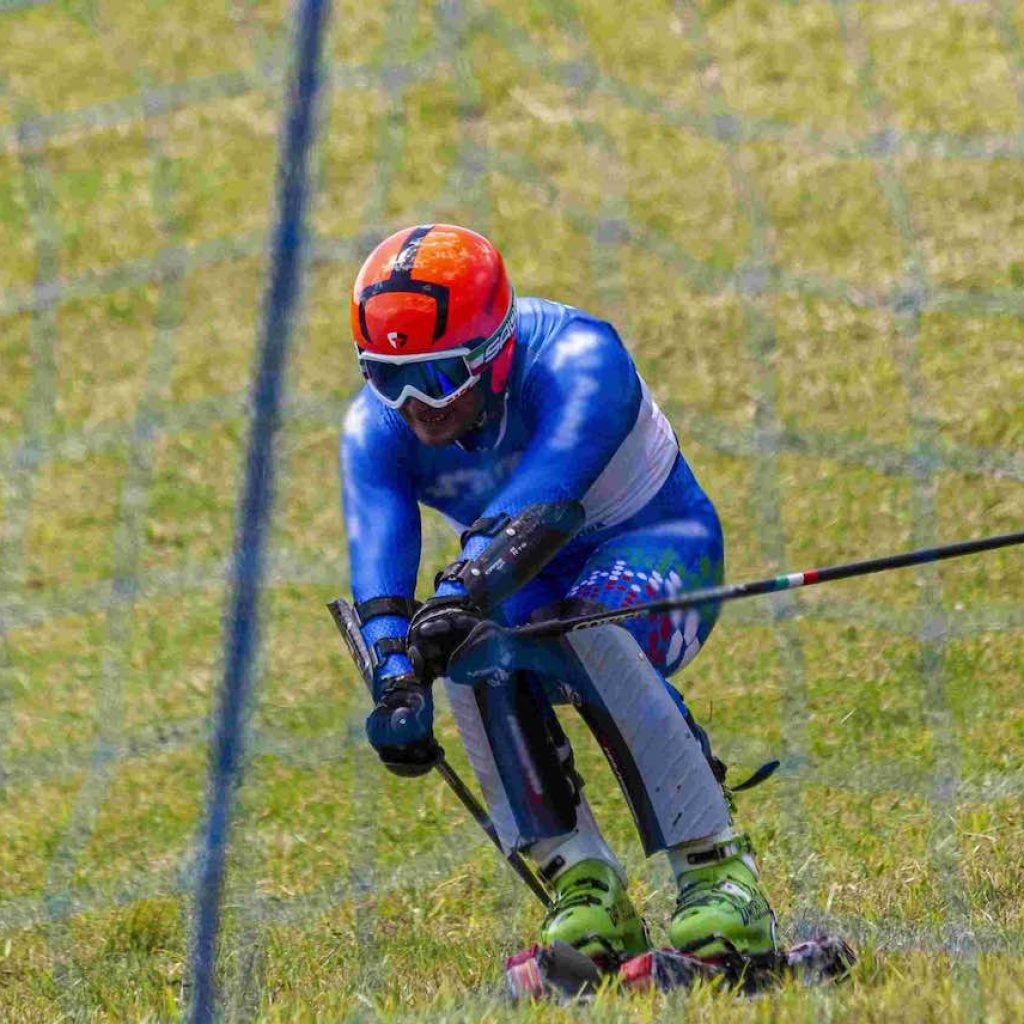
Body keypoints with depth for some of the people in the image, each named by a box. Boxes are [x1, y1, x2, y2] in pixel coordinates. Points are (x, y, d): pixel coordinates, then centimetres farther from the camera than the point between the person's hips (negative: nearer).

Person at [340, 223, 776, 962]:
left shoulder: (576, 359, -30)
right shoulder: (375, 426, -15)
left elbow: (544, 499, -46)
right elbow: (379, 561, -30)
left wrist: (466, 589, -64)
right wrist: (397, 679, -49)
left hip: (656, 546, -4)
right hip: (533, 579, 4)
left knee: (588, 632, -38)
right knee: (470, 647, -31)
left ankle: (717, 873, -32)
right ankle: (584, 885, -27)